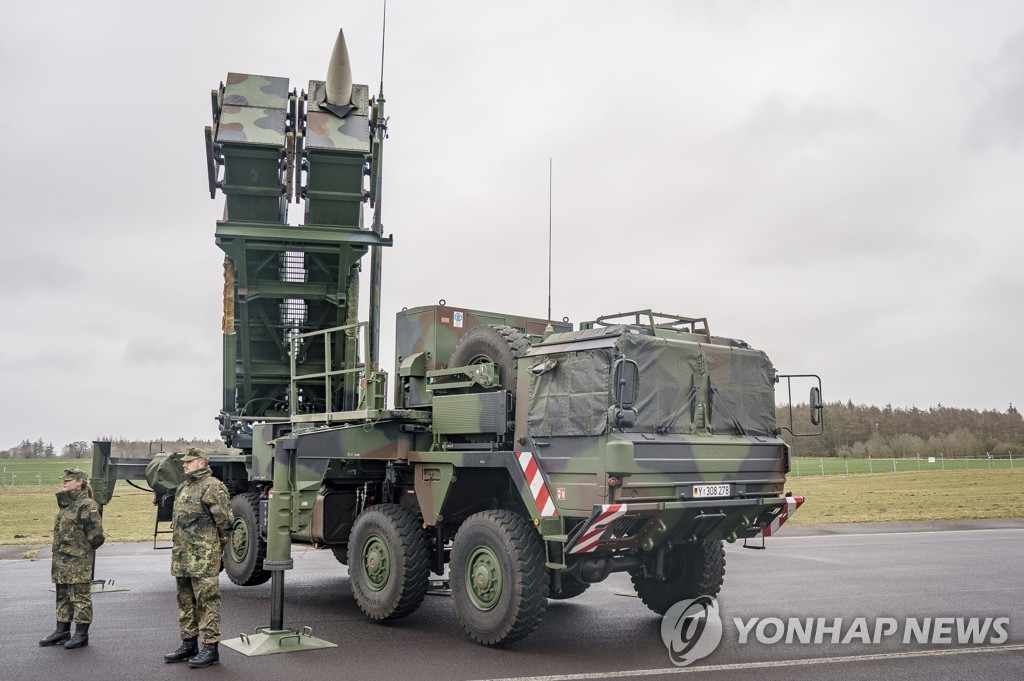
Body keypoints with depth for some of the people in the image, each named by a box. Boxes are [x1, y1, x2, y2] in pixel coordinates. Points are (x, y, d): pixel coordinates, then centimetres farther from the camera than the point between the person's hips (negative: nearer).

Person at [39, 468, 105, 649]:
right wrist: (56, 560, 16)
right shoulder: (64, 505, 14)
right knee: (63, 597, 16)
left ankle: (81, 634, 5)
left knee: (80, 597, -2)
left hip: (79, 564, -9)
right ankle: (62, 631, 26)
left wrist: (82, 550, -5)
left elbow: (95, 536, -17)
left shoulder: (87, 506, -15)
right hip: (61, 563, 9)